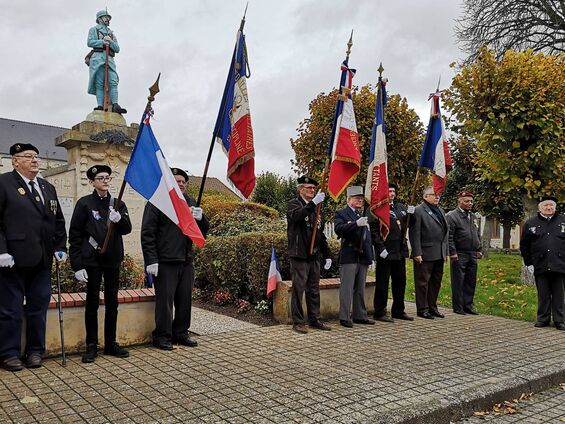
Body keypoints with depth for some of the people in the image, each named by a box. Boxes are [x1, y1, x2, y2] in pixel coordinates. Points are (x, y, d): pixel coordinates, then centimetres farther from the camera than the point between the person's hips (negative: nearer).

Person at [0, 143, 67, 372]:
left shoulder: (48, 188, 16)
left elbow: (58, 221, 19)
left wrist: (60, 247, 9)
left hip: (42, 260, 6)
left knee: (39, 308, 11)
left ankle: (35, 351, 22)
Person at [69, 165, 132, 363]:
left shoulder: (117, 204, 9)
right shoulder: (84, 203, -3)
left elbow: (127, 229, 0)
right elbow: (75, 235, -5)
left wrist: (119, 219, -23)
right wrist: (77, 265, -9)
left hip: (113, 259, 4)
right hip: (92, 260, -4)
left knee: (112, 302, 10)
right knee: (92, 302, 3)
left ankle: (111, 343, 21)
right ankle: (92, 346, 13)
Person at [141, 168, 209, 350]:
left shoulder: (190, 203, 15)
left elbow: (203, 231, 18)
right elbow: (147, 233, -9)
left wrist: (200, 219, -5)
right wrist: (151, 260, -16)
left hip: (186, 260, 6)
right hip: (165, 262, -6)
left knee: (185, 299, 12)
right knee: (165, 299, -2)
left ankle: (181, 333, 25)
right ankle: (162, 336, 11)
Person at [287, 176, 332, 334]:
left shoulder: (315, 208, 17)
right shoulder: (293, 204, -3)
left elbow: (321, 234, 20)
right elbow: (296, 216, -28)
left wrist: (327, 255, 15)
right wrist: (313, 203, -34)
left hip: (314, 256, 7)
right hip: (299, 255, -7)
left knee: (314, 290, 11)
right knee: (298, 289, -2)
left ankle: (314, 320, 20)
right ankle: (298, 322, 6)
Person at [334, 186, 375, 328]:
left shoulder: (363, 216, 19)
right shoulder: (341, 214, -2)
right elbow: (339, 229, -21)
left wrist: (371, 256, 18)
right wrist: (356, 224, -32)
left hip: (363, 257, 7)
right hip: (349, 257, -7)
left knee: (360, 289, 13)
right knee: (347, 289, -4)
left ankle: (360, 316, 21)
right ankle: (344, 317, 2)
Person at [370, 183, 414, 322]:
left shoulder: (400, 207, 14)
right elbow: (373, 230, -14)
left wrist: (410, 214, 1)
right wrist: (380, 248, -19)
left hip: (400, 252, 8)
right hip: (385, 253, -7)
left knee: (400, 282, 15)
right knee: (382, 283, 0)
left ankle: (398, 311, 28)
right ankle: (379, 312, 10)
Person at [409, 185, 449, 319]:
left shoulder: (441, 211, 18)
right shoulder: (418, 211, -8)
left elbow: (445, 232, 20)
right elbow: (415, 234, -14)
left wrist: (445, 252, 15)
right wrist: (417, 253, -18)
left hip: (439, 255, 8)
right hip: (425, 254, -8)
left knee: (436, 282, 13)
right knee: (423, 282, 1)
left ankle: (432, 307, 23)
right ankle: (422, 309, 9)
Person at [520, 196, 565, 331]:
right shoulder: (530, 224, 8)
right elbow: (524, 246, 9)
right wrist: (529, 263, 3)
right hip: (540, 266, 0)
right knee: (543, 295, 6)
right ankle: (543, 319, 16)